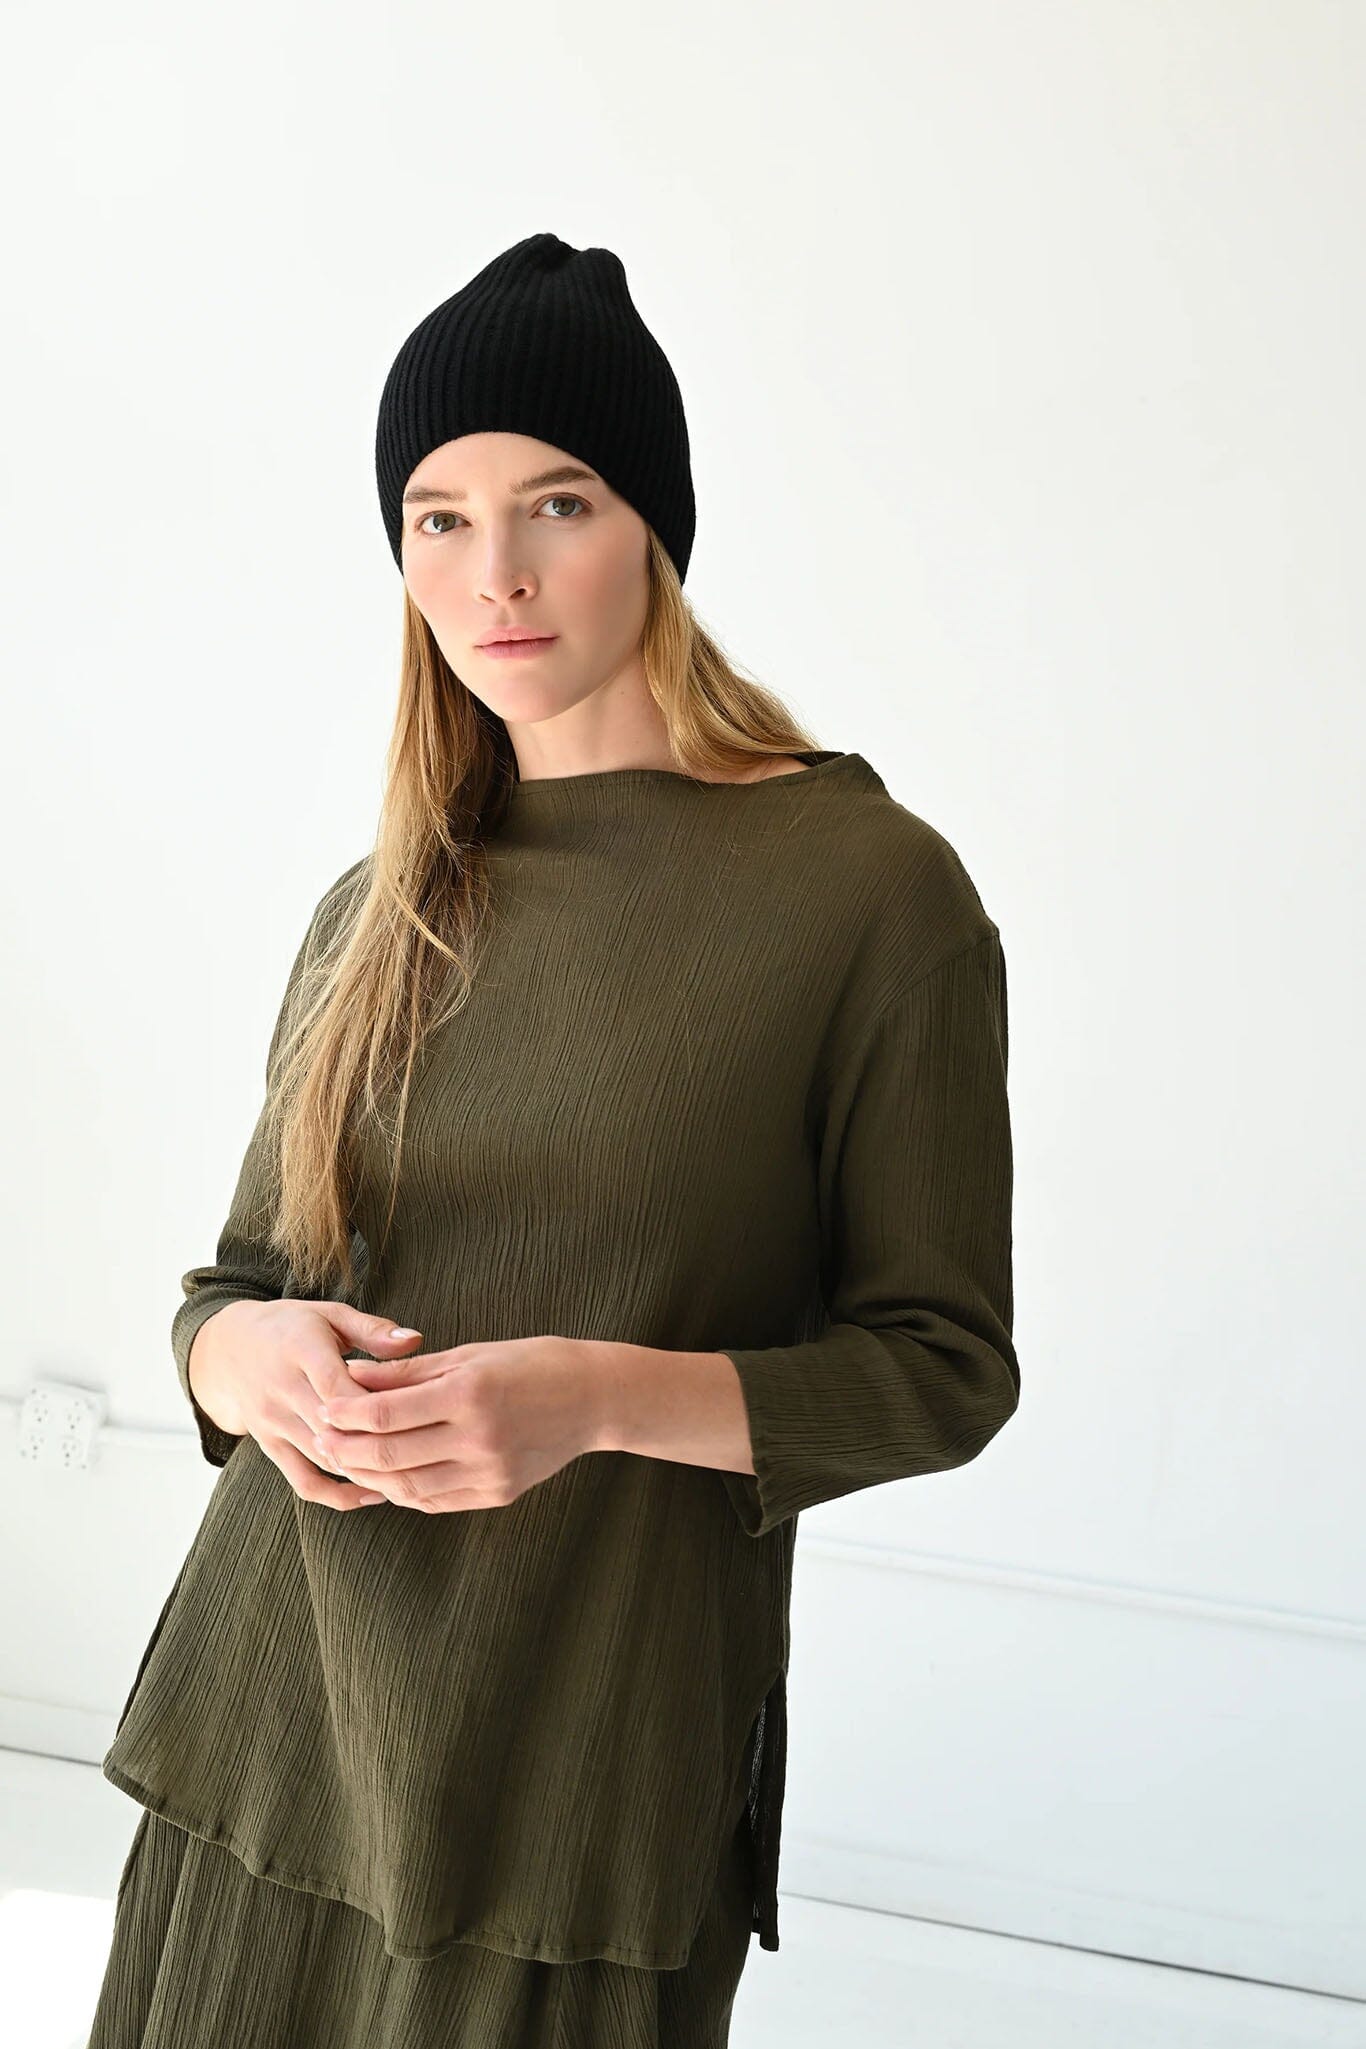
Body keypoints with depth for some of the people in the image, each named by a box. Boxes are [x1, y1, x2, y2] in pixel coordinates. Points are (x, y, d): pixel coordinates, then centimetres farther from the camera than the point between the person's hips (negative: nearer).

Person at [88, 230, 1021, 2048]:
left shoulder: (872, 889, -8)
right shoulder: (379, 913, 7)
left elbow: (944, 1366, -6)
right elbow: (243, 1272, 13)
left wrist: (603, 1394, -21)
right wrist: (243, 1352, -11)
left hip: (591, 1754, -4)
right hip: (274, 1711, 4)